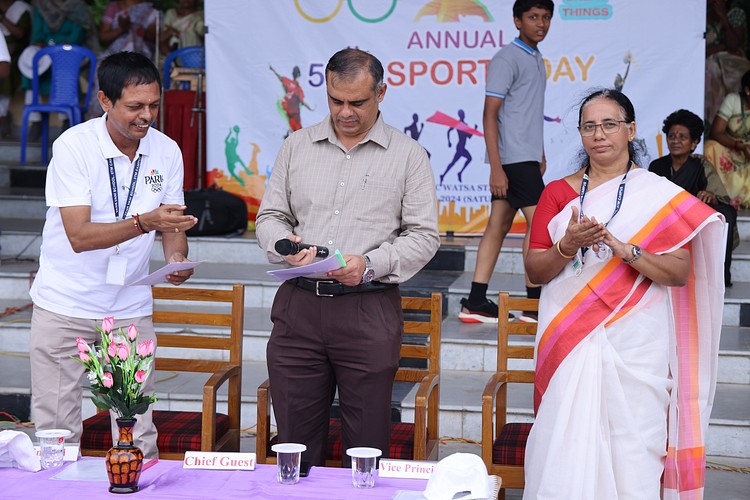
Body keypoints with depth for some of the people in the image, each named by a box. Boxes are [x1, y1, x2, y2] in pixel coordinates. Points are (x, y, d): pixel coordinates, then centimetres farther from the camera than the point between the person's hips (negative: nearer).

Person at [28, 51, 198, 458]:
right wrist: (144, 222, -36)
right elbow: (79, 236, -22)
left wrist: (176, 259, -14)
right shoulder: (73, 146, -14)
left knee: (138, 435, 2)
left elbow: (171, 225, 9)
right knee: (55, 429, -1)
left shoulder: (166, 152, -1)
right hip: (65, 305, -3)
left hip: (131, 308, 3)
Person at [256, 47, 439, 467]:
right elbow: (270, 216, 16)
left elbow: (424, 236, 1)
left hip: (369, 312, -3)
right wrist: (285, 245, -7)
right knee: (296, 443, 7)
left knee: (367, 448, 2)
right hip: (299, 306, 3)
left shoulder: (408, 155, 4)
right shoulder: (298, 146, 12)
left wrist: (370, 265, -15)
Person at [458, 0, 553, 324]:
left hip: (527, 157, 9)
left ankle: (475, 303, 7)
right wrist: (496, 168, -20)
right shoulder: (507, 59, -10)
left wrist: (541, 154, 22)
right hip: (513, 158, -9)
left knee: (499, 226, 6)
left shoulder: (536, 59, 17)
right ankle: (534, 304, -3)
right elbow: (490, 115, -15)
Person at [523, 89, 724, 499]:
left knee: (632, 454, -4)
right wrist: (568, 246, -14)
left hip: (634, 347, -2)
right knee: (566, 453, -3)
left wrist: (625, 249, -18)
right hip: (570, 340, 2)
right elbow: (534, 271, 5)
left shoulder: (660, 196, 4)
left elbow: (680, 272, -4)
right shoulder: (558, 193, 11)